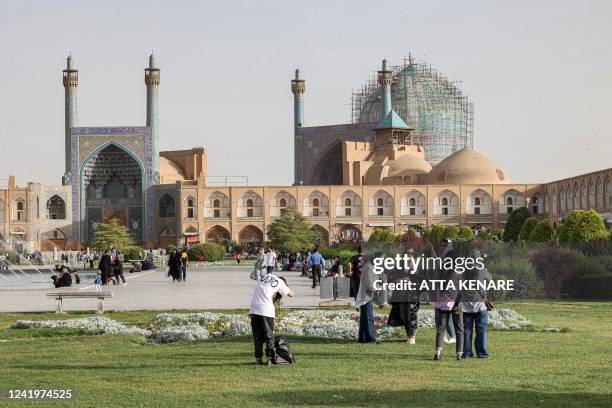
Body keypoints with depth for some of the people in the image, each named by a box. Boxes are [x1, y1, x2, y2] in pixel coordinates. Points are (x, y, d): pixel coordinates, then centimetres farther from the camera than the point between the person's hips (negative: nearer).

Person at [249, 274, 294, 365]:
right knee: (269, 335, 5)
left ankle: (258, 358, 7)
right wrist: (287, 285, 26)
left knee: (257, 336, 9)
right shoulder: (280, 282, 4)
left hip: (253, 309, 4)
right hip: (266, 310, -4)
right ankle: (270, 358, -2)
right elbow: (291, 294, 10)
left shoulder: (264, 276, 18)